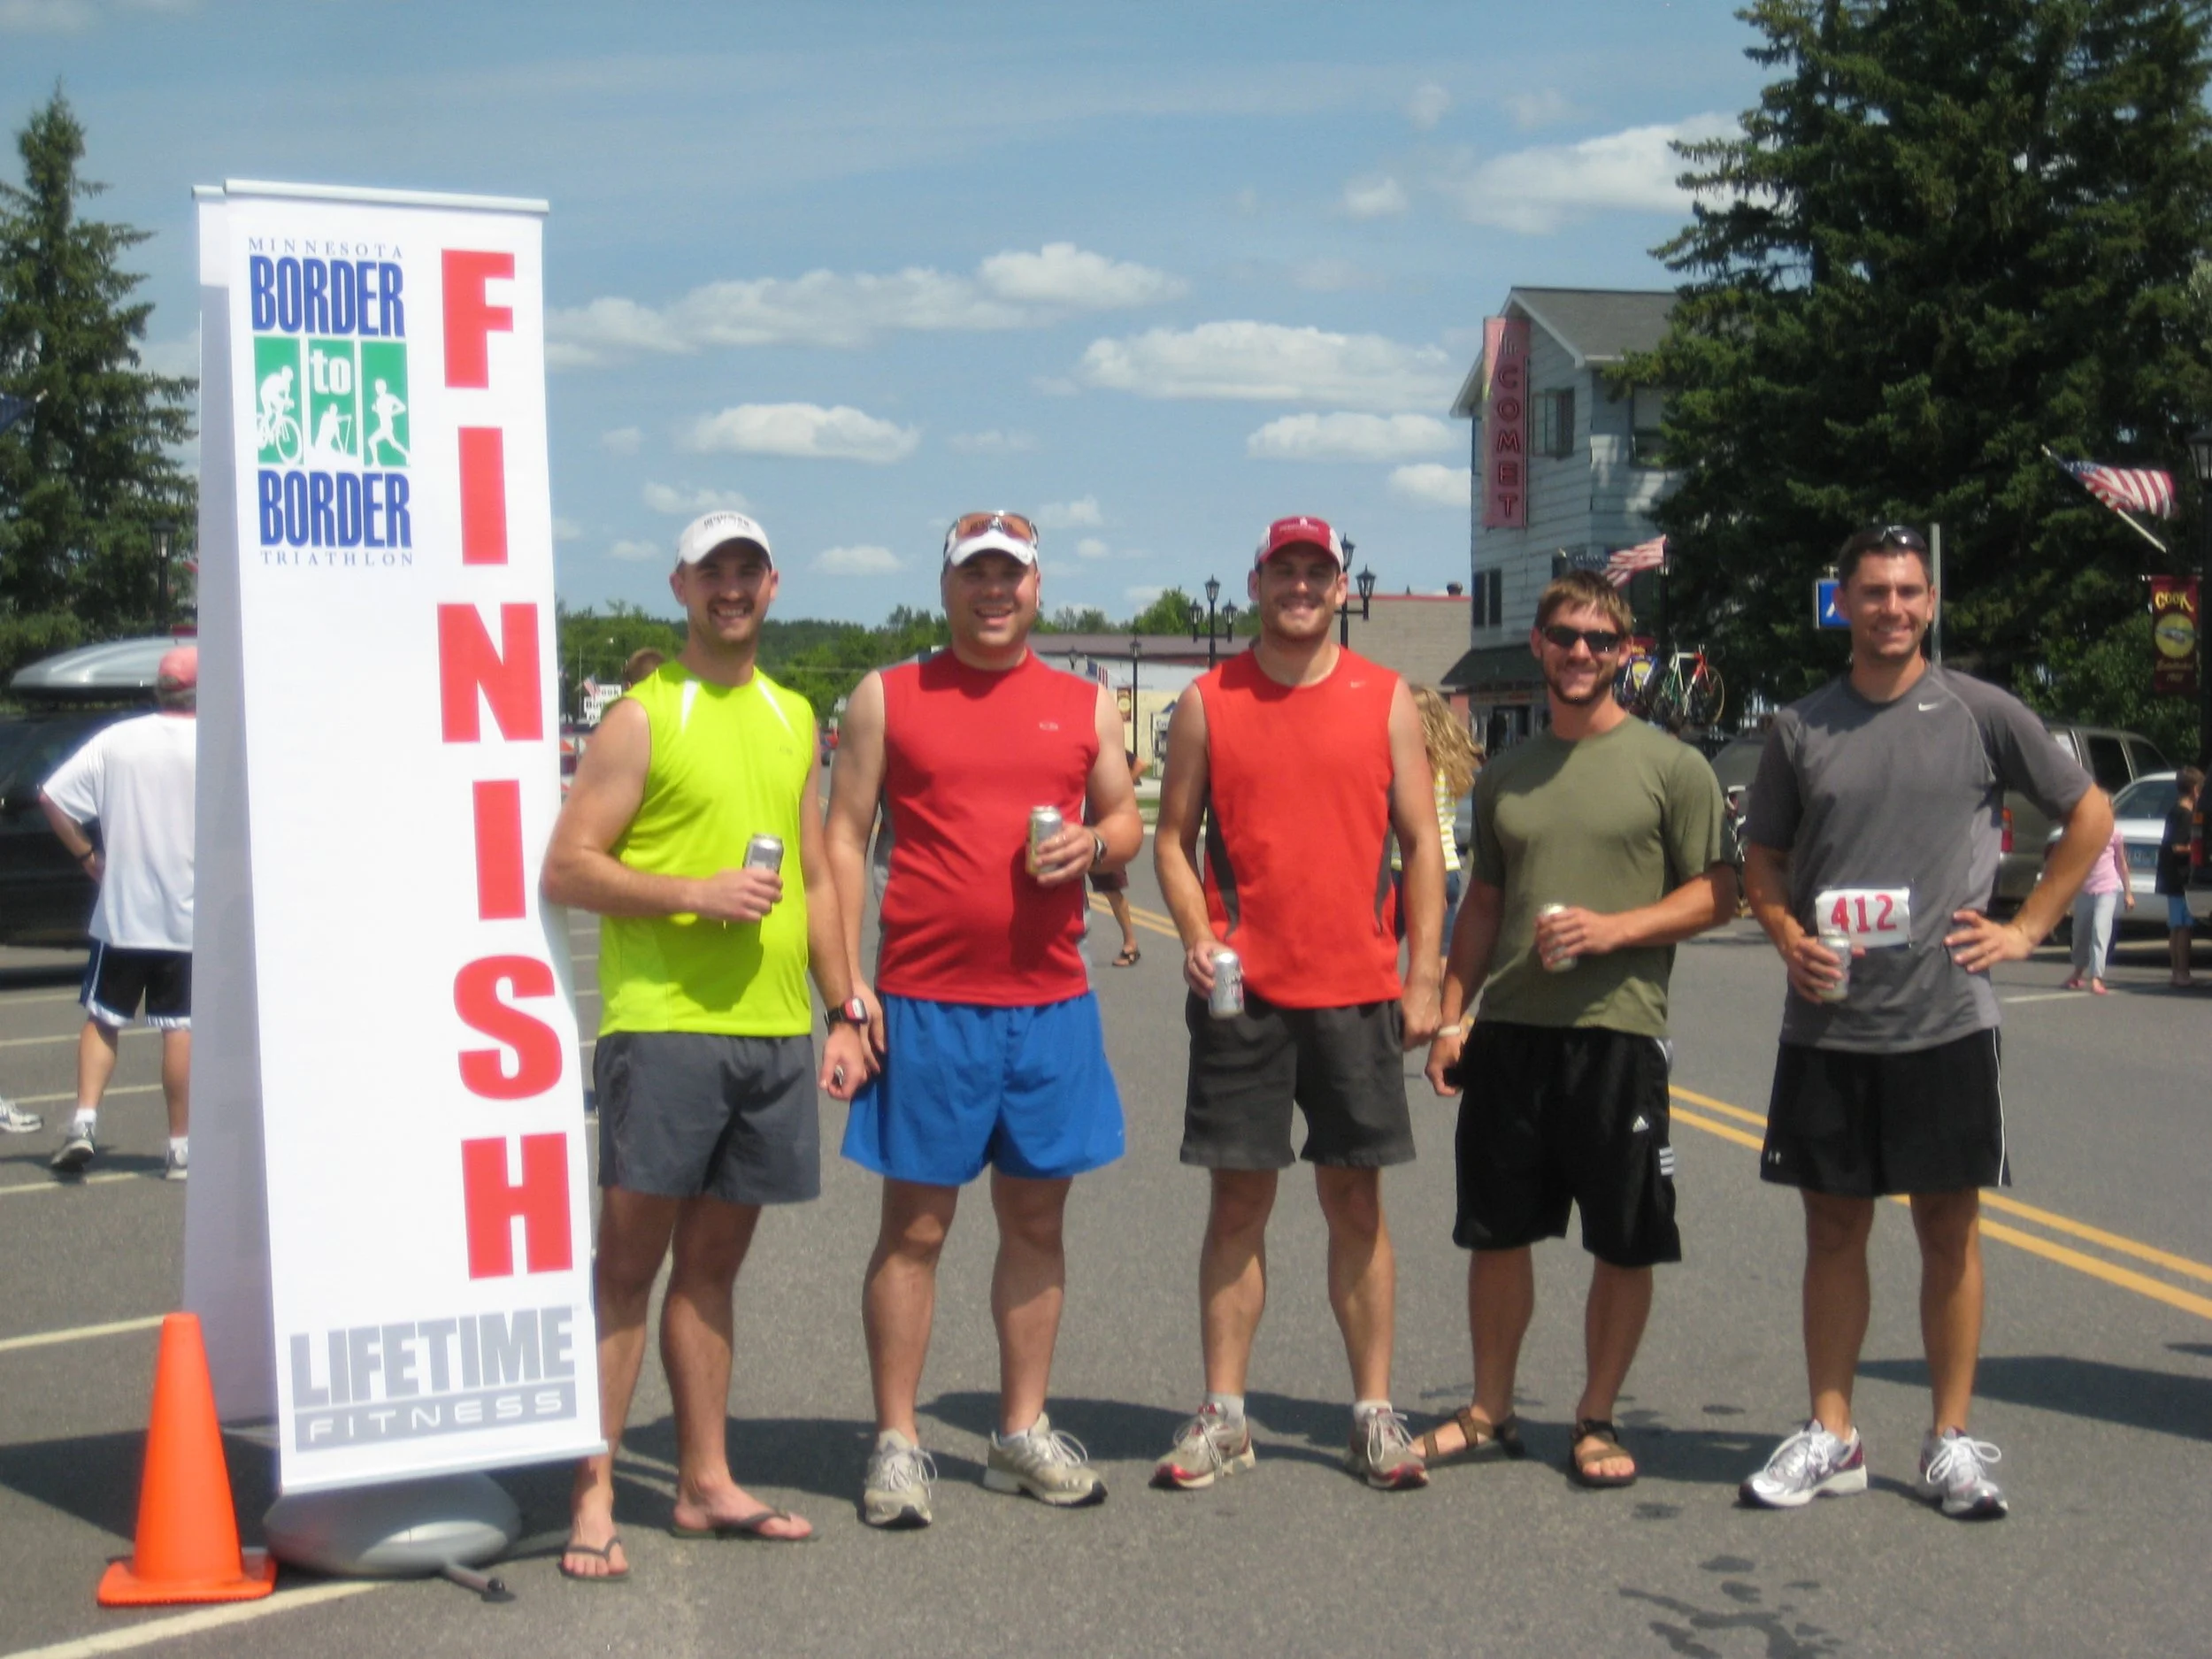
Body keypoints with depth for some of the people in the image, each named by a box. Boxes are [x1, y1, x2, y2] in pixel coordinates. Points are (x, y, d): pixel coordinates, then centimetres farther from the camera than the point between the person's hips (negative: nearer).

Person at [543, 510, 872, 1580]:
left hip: (775, 1030, 6)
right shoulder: (642, 717, -2)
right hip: (662, 1022, -6)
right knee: (628, 1258, -3)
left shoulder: (794, 717, 16)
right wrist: (697, 892, -17)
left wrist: (844, 1012, 16)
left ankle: (705, 1483, 20)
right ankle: (592, 1498, 2)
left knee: (715, 1258, 13)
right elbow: (566, 868, -8)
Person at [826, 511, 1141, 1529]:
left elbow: (1125, 820, 19)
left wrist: (1095, 843, -7)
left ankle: (1023, 1433, 21)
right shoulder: (886, 698, 5)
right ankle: (896, 1442, 10)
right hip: (924, 1004, -3)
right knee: (914, 1225, 1)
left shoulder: (1085, 704, 13)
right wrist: (848, 985, -6)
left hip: (1052, 1002, 3)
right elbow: (844, 839, 3)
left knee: (1036, 1220, 9)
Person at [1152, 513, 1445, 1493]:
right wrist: (1195, 937, -8)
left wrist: (1423, 976, 0)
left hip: (1357, 992, 0)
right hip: (1241, 993, 0)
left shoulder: (1385, 700, 6)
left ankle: (1375, 1414, 15)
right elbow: (1172, 835, 8)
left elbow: (1422, 844, 7)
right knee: (1238, 1199, 4)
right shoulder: (1207, 703, 6)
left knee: (1357, 1202, 5)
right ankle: (1223, 1416, 13)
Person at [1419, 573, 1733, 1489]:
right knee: (1497, 1232, 10)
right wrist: (1448, 1015, 10)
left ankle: (1597, 1418, 19)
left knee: (1625, 1243, 4)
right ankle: (1490, 1412, 24)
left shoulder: (1671, 765, 0)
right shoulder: (1504, 776, 14)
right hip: (1506, 1032, 4)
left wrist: (1612, 929, -16)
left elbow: (1716, 895, -3)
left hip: (1618, 1032, -4)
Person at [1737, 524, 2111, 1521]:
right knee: (1834, 1226, 8)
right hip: (1825, 1025, 2)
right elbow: (1763, 857, 14)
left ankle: (1951, 1441, 15)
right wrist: (1789, 937, -5)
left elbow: (2089, 815, 8)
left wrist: (2025, 928, 1)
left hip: (1947, 1019, -2)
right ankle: (1830, 1437, 17)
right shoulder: (1800, 727, 6)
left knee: (1949, 1229, 5)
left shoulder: (1979, 713, 0)